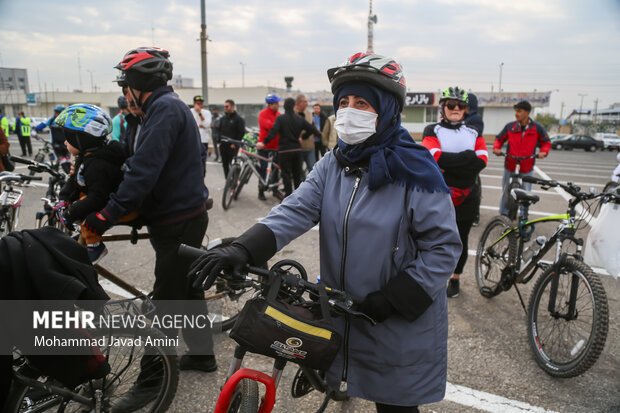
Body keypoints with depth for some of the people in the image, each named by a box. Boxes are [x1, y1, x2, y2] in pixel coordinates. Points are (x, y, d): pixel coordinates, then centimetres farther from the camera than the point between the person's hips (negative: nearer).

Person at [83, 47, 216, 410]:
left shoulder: (165, 109, -17)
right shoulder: (169, 107, 17)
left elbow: (144, 171, -26)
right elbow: (142, 165, 18)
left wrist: (106, 216, -24)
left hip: (179, 222, -10)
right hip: (185, 215, 10)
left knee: (167, 300, 0)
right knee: (187, 288, 20)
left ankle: (151, 380, 13)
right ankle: (202, 354, 35)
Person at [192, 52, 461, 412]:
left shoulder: (416, 172, -17)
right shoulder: (333, 165, 1)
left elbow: (444, 246, -15)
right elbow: (296, 210, -11)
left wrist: (392, 299, -20)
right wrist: (243, 250, -26)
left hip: (402, 323, -4)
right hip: (345, 315, 5)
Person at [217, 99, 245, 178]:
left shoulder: (238, 119, -5)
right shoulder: (223, 118, 15)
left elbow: (241, 132, -9)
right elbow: (219, 130, 24)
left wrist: (235, 143, -12)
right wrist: (219, 140, 11)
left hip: (232, 146, -6)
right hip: (223, 146, 7)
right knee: (225, 165, 9)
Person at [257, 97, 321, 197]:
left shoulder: (280, 118, -8)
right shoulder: (300, 119, 4)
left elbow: (273, 132, -19)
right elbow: (312, 128, 8)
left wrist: (264, 142, -20)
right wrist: (321, 136, 24)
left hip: (284, 150, -4)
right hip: (297, 149, 4)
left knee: (286, 174, 2)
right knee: (297, 174, 14)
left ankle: (288, 195, -2)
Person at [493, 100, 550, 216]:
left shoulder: (537, 128, -4)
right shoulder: (510, 126, -4)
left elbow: (546, 142, 8)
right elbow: (499, 139, 9)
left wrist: (543, 152, -11)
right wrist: (496, 148, -10)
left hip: (527, 166, -1)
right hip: (510, 164, 1)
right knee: (506, 190, 9)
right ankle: (503, 213, 24)